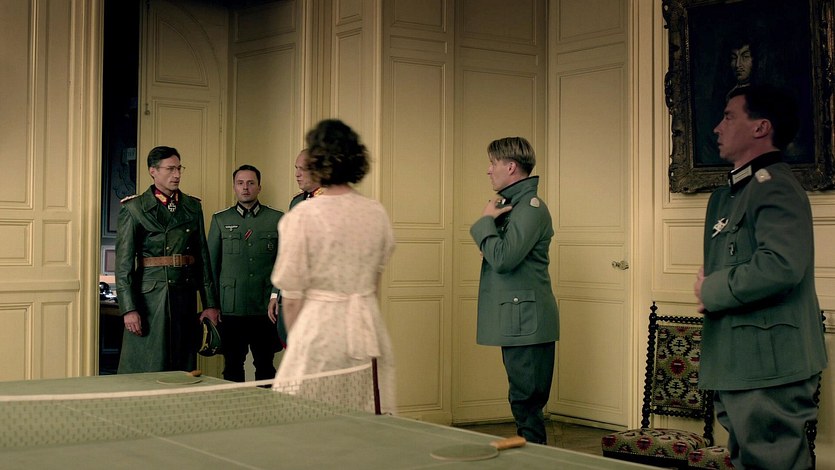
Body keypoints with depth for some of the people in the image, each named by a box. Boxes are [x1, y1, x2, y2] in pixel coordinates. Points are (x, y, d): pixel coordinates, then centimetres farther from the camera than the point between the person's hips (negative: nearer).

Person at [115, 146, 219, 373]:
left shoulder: (193, 207, 12)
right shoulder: (133, 208, -1)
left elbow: (203, 257, 12)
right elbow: (123, 262, -5)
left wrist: (210, 303, 7)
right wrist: (128, 309, -13)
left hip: (185, 296, 4)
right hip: (149, 297, -4)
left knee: (183, 371, 6)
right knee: (146, 372, -2)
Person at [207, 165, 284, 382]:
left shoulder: (277, 219, 8)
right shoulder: (220, 219, 10)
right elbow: (211, 264, 12)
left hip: (266, 307, -1)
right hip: (231, 308, 1)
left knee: (265, 367, 2)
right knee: (232, 366, 3)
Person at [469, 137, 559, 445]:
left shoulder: (531, 207, -15)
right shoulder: (513, 205, 17)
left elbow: (502, 258, -23)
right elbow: (496, 254, 19)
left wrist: (486, 220, -11)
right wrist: (491, 219, 5)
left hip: (526, 322, -10)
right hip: (515, 322, 10)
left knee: (526, 402, -7)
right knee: (525, 402, 15)